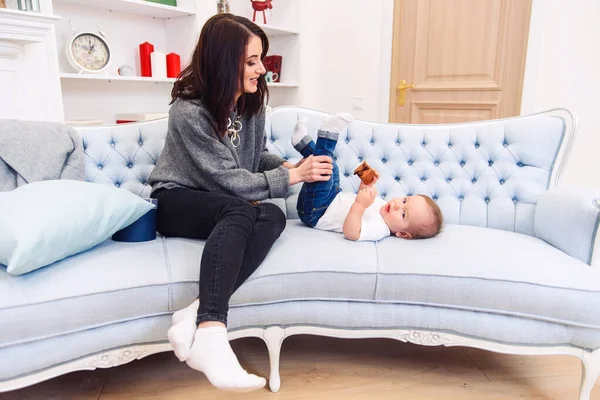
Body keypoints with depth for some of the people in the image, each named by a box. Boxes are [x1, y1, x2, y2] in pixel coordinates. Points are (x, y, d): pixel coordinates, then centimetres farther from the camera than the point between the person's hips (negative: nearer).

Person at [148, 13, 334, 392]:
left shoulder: (252, 101, 0)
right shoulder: (188, 112, -21)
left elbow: (257, 153, 14)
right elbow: (231, 181, -22)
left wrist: (287, 165, -6)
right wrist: (293, 176, -20)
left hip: (226, 205, 6)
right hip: (178, 201, -5)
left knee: (274, 217, -28)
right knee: (240, 211, -38)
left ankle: (198, 313, -37)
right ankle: (210, 333, -49)